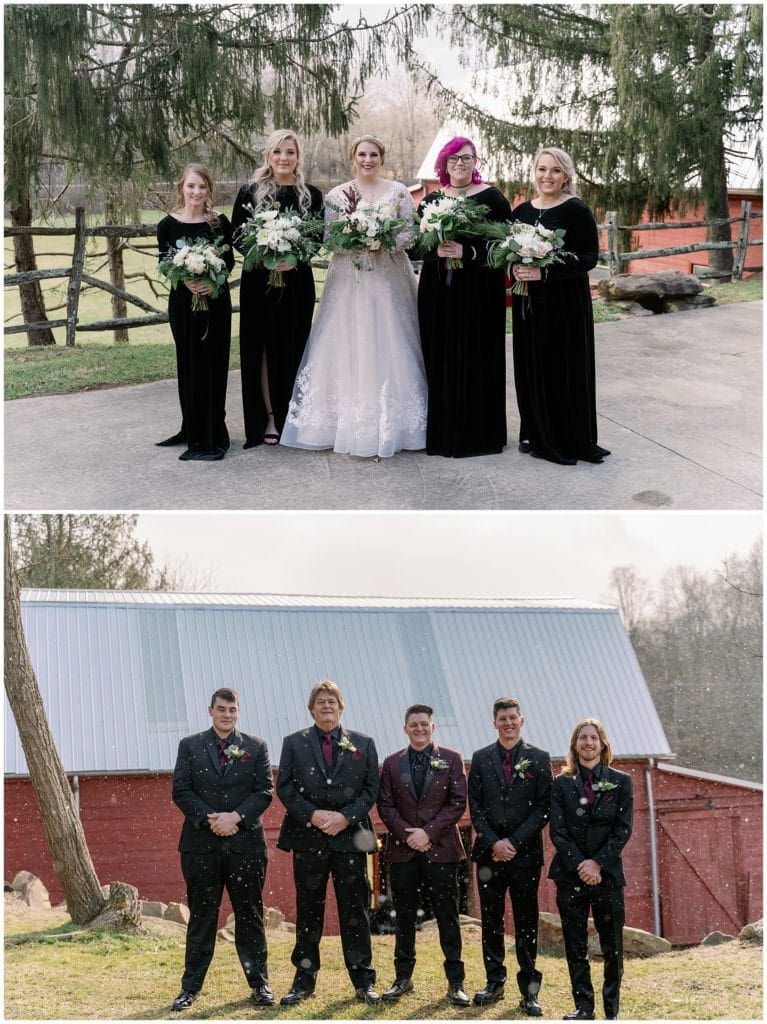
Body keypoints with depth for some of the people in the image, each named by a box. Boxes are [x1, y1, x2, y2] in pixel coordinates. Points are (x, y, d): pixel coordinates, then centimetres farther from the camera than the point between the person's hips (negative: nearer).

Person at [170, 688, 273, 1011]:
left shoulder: (256, 747, 7)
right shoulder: (190, 746, 7)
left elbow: (264, 791, 1)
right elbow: (181, 791, 1)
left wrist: (236, 816, -12)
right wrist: (210, 819, -12)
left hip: (245, 841, 0)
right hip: (201, 843, 0)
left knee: (250, 915, 5)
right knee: (201, 915, 4)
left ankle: (259, 984, 14)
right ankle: (190, 987, 10)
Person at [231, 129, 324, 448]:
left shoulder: (311, 195, 4)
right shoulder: (250, 192, 0)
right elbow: (236, 235, -1)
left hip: (297, 282, 1)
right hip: (259, 281, -1)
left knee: (293, 348, 5)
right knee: (264, 349, 2)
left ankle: (291, 417, 15)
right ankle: (269, 419, 9)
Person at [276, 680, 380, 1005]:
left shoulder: (363, 744, 9)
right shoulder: (294, 743, 8)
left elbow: (371, 789, 5)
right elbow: (285, 788, 2)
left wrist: (346, 816, -9)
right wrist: (312, 814, -12)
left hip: (349, 836, 0)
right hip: (308, 838, 0)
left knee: (355, 910, 3)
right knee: (308, 911, 5)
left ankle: (363, 981, 10)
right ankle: (304, 980, 13)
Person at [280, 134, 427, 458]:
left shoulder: (398, 192, 5)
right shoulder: (336, 195, 7)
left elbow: (410, 232, 1)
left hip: (388, 278, -1)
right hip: (349, 280, 1)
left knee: (386, 345, -2)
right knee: (348, 346, -3)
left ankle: (388, 424, 3)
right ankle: (347, 423, 2)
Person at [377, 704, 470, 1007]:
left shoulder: (451, 759, 3)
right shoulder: (392, 763, 9)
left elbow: (458, 803, -3)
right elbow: (385, 805, 5)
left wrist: (428, 832, -11)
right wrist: (407, 834, -9)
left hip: (441, 849, -2)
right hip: (403, 850, 2)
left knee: (448, 918, 0)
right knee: (404, 918, 8)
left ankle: (455, 982, 5)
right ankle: (403, 978, 16)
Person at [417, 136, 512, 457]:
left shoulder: (492, 198, -1)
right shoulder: (431, 200, 11)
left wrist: (467, 252, -19)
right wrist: (436, 250, -14)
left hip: (478, 292, -3)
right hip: (437, 292, 3)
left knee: (475, 361, -1)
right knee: (440, 360, 4)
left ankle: (476, 433, 7)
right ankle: (442, 431, 12)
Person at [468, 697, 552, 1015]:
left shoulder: (538, 759, 2)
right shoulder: (481, 758, 7)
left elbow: (543, 807, -2)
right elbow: (475, 807, 5)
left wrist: (514, 842, -9)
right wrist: (494, 842, -7)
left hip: (525, 852, -2)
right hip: (489, 851, 2)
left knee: (526, 921, 1)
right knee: (491, 919, 7)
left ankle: (529, 990, 5)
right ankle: (494, 982, 16)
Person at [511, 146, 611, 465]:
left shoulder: (576, 210, -9)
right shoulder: (521, 211, 8)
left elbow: (590, 257, -13)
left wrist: (545, 272, -22)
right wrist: (515, 268, -6)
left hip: (566, 303, -5)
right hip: (529, 304, 5)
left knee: (566, 370, -1)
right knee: (532, 368, 8)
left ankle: (571, 441, 9)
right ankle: (536, 435, 20)